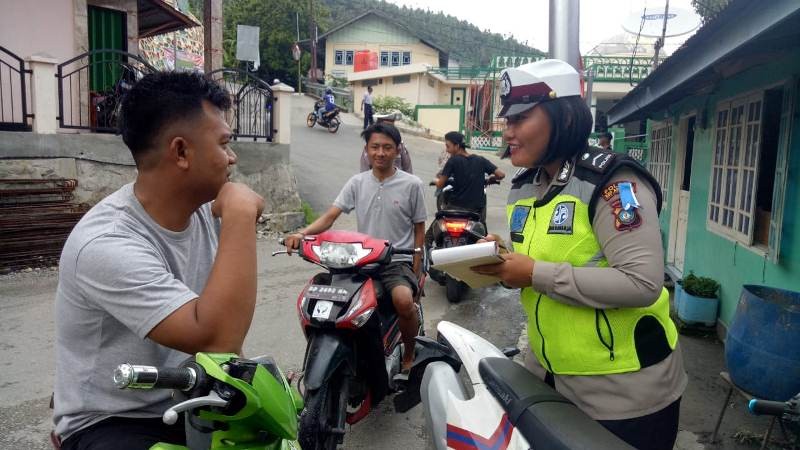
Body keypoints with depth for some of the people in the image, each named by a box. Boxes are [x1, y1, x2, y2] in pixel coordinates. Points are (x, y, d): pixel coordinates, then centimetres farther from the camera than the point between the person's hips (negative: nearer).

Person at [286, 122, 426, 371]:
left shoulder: (411, 184, 0)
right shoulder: (357, 182, 7)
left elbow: (419, 229, 6)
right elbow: (330, 216, -1)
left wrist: (415, 271, -1)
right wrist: (302, 233, -20)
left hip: (397, 261, -3)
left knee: (403, 300, -33)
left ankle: (409, 354, -1)